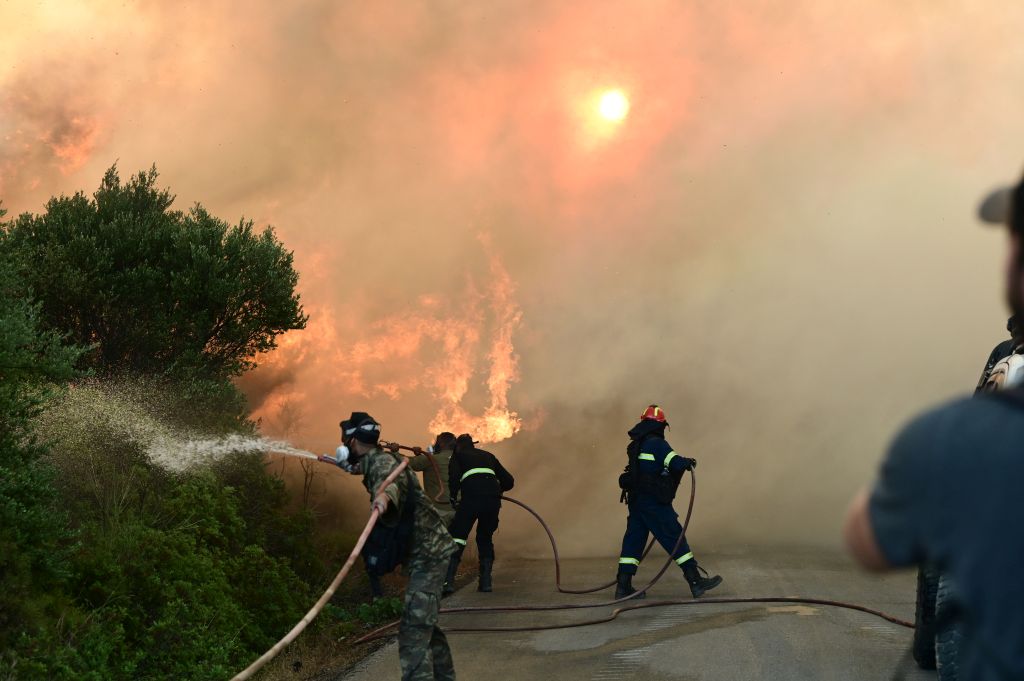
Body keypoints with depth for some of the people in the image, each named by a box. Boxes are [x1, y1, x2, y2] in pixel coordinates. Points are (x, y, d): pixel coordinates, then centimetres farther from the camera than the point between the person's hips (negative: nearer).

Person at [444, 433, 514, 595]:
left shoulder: (457, 456, 19)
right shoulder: (488, 456, 31)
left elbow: (454, 478, -1)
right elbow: (508, 481, 27)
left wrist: (454, 498, 12)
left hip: (471, 498, -4)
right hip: (493, 500, 4)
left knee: (457, 537, 0)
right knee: (485, 539, 20)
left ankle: (449, 580, -13)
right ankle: (486, 581, 13)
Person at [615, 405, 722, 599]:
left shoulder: (636, 445, 14)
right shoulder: (656, 443, -13)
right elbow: (676, 463, -24)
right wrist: (688, 462, -2)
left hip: (636, 500, 8)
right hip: (653, 502, -8)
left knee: (634, 539, 9)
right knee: (675, 537, -4)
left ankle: (623, 585, 8)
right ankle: (695, 581, -2)